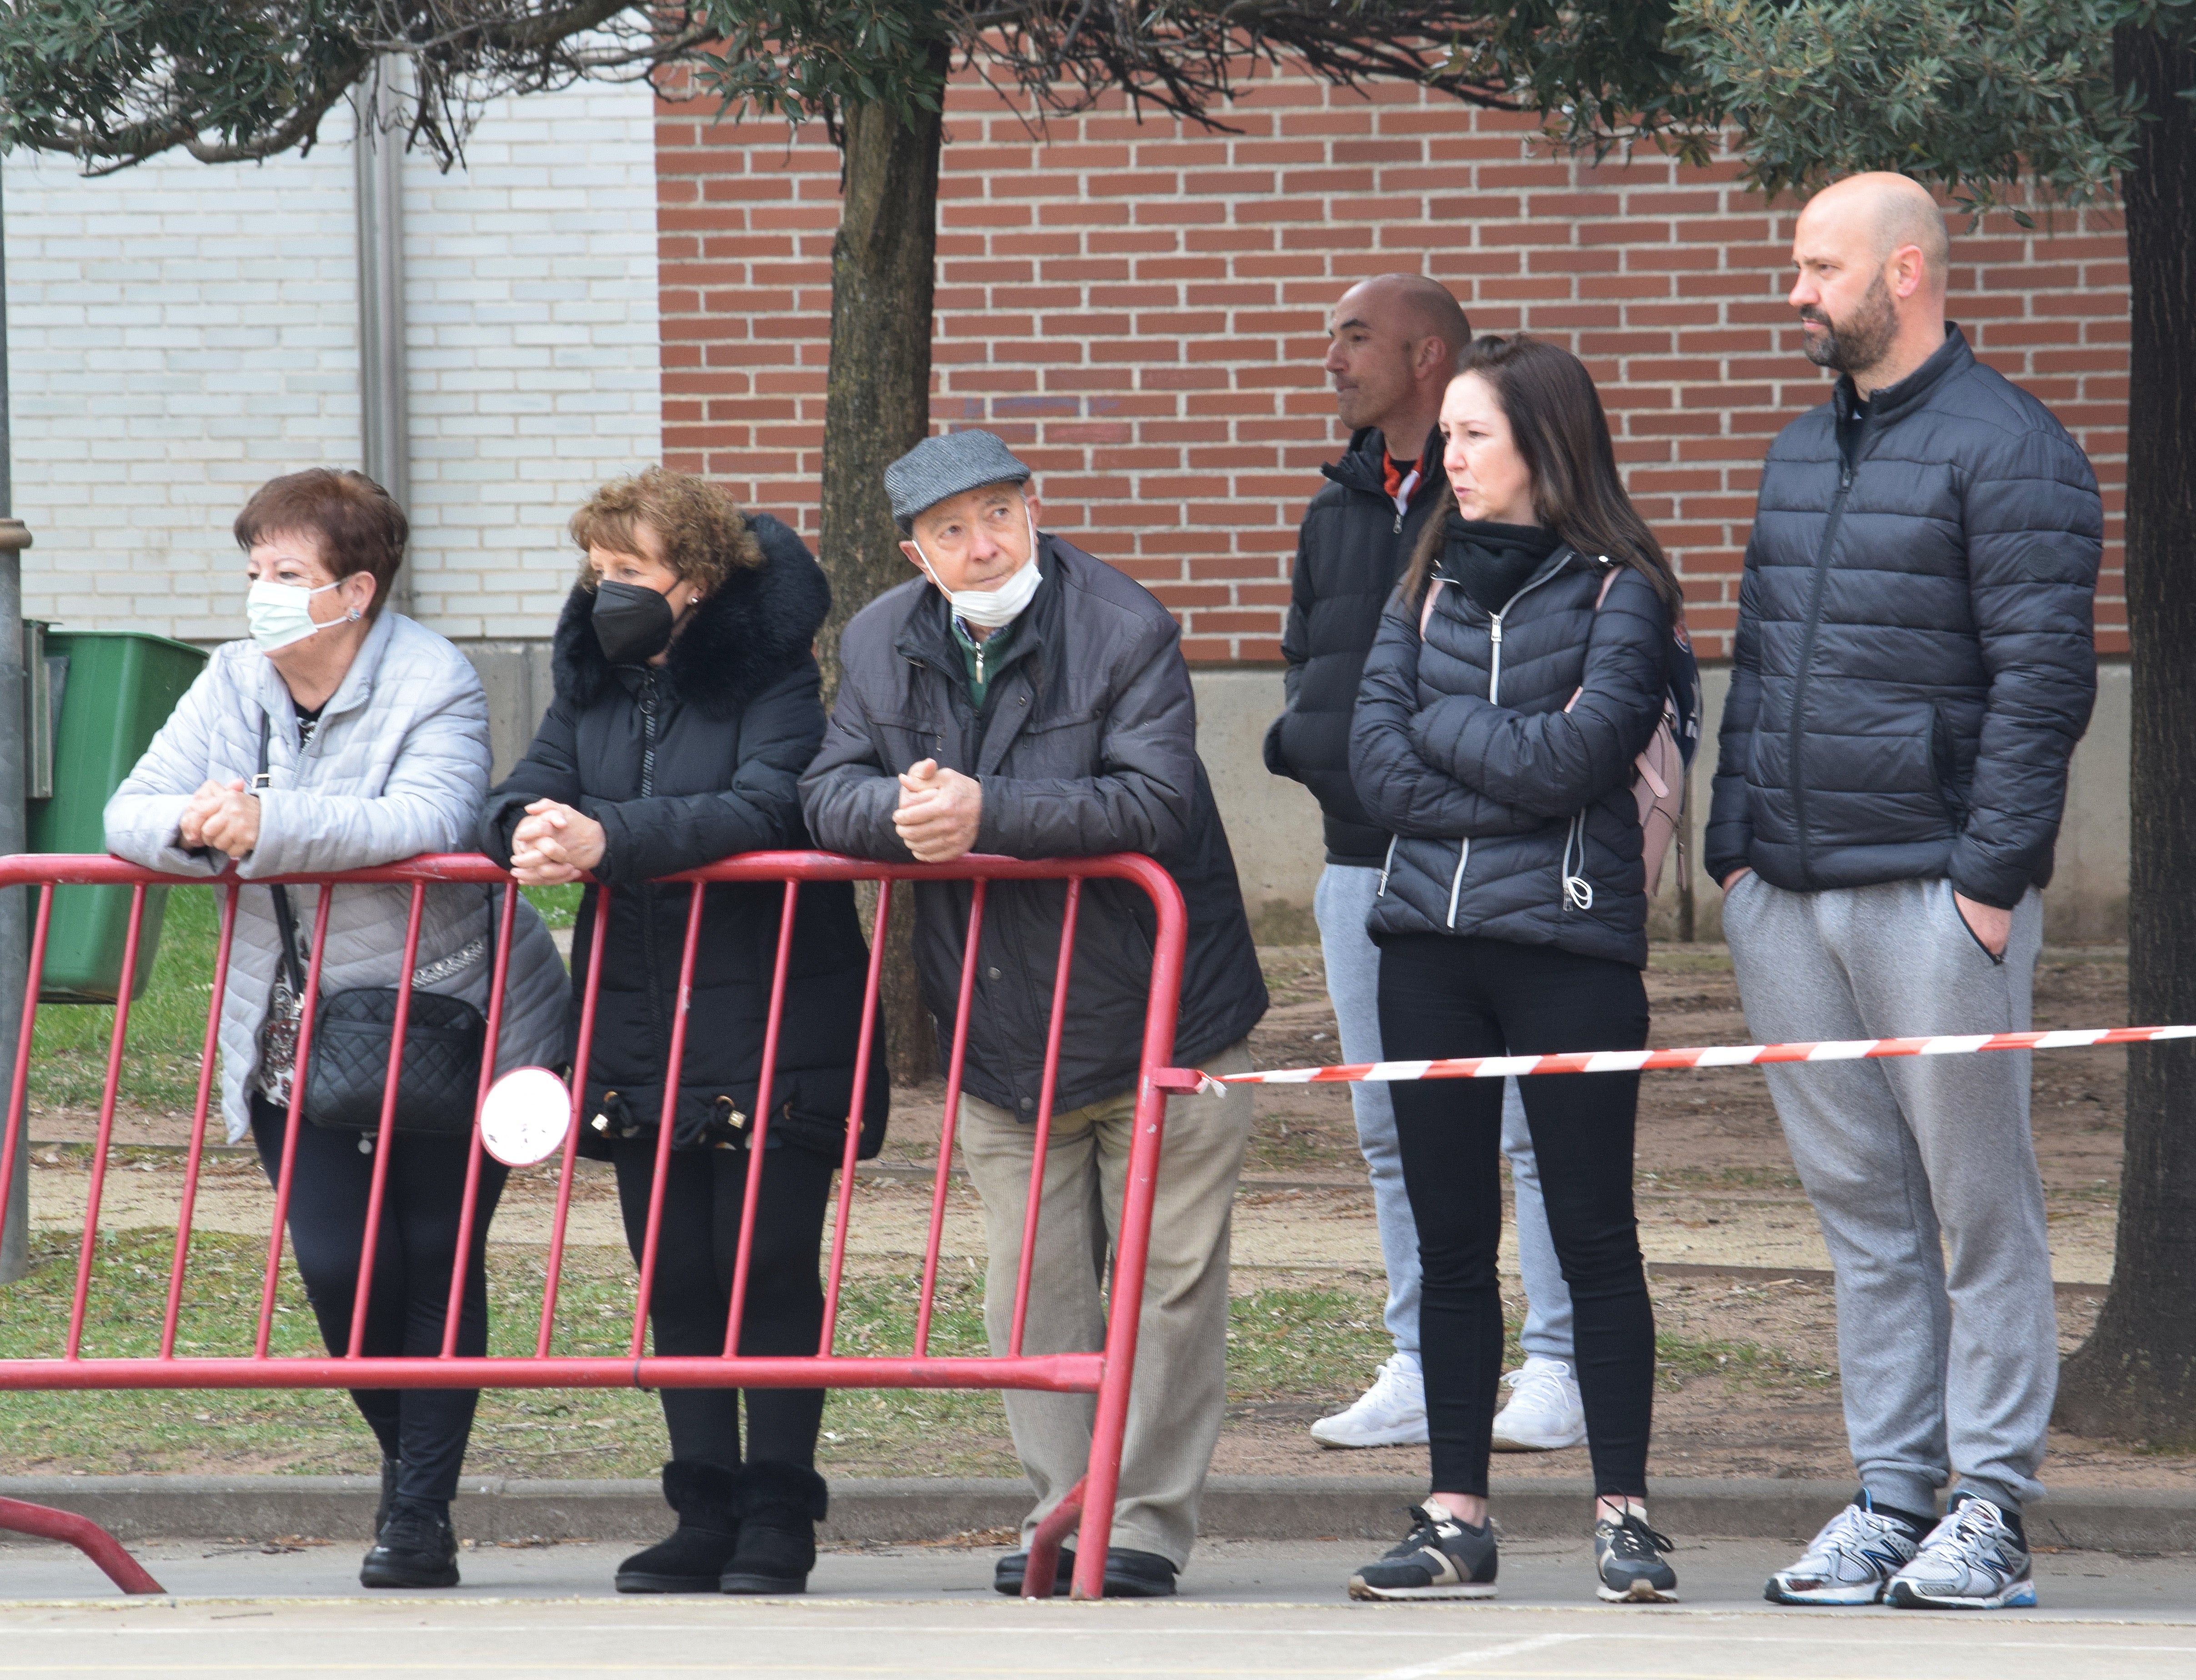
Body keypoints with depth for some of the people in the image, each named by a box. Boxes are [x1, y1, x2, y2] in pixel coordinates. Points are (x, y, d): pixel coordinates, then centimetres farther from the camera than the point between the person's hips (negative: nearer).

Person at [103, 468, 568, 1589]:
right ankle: (405, 1456, 22)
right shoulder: (232, 685, 4)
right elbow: (129, 815, -2)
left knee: (438, 1258, -1)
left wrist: (268, 825, -37)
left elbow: (427, 823, -30)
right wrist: (193, 825, -26)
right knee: (339, 1264, -3)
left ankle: (421, 1509, 8)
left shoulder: (434, 684, -13)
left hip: (449, 1025, -4)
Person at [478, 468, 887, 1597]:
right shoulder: (594, 680, 11)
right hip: (641, 1026, 6)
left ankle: (776, 1521, 3)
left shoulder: (771, 675, -7)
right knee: (675, 1277, 7)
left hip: (769, 1026, -6)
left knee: (767, 1269, -3)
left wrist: (611, 837, -32)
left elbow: (767, 806, -22)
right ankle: (705, 1515, 14)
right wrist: (531, 828, -23)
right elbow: (527, 793, 3)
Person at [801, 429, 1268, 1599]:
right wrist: (900, 810, -24)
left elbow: (1151, 803, -23)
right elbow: (829, 796, 0)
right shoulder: (880, 646, 3)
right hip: (999, 1039, 4)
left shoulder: (1126, 632, -13)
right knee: (1033, 1286, 6)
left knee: (1168, 1283, -1)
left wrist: (987, 814, -30)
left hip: (1157, 1021, -4)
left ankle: (1148, 1524, 6)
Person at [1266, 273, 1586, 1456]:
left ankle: (1557, 1367, -1)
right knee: (1393, 1128, 9)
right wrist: (1307, 731, 4)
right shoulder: (1340, 507, 17)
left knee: (1530, 1117, -6)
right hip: (1364, 856, 8)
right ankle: (1422, 1369, 15)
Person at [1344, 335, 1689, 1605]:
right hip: (1431, 940, 5)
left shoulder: (1618, 591, -2)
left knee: (1593, 1232, -2)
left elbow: (1573, 759, -14)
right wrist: (1519, 774, -7)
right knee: (1451, 1239, 6)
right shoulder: (1429, 583, 13)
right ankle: (1457, 1522, 10)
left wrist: (1441, 722, -2)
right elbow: (1380, 766, 3)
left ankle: (1625, 1515, 3)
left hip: (1571, 941, -5)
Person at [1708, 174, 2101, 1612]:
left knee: (1979, 1206, -2)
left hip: (1935, 888, -7)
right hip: (1790, 897, 7)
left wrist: (1991, 873, -16)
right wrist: (1736, 843, 12)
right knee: (1859, 1202, 9)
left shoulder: (2006, 452, -6)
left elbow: (2042, 681, -11)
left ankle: (1991, 1506, 1)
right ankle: (1893, 1492, 13)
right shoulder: (1802, 451, 18)